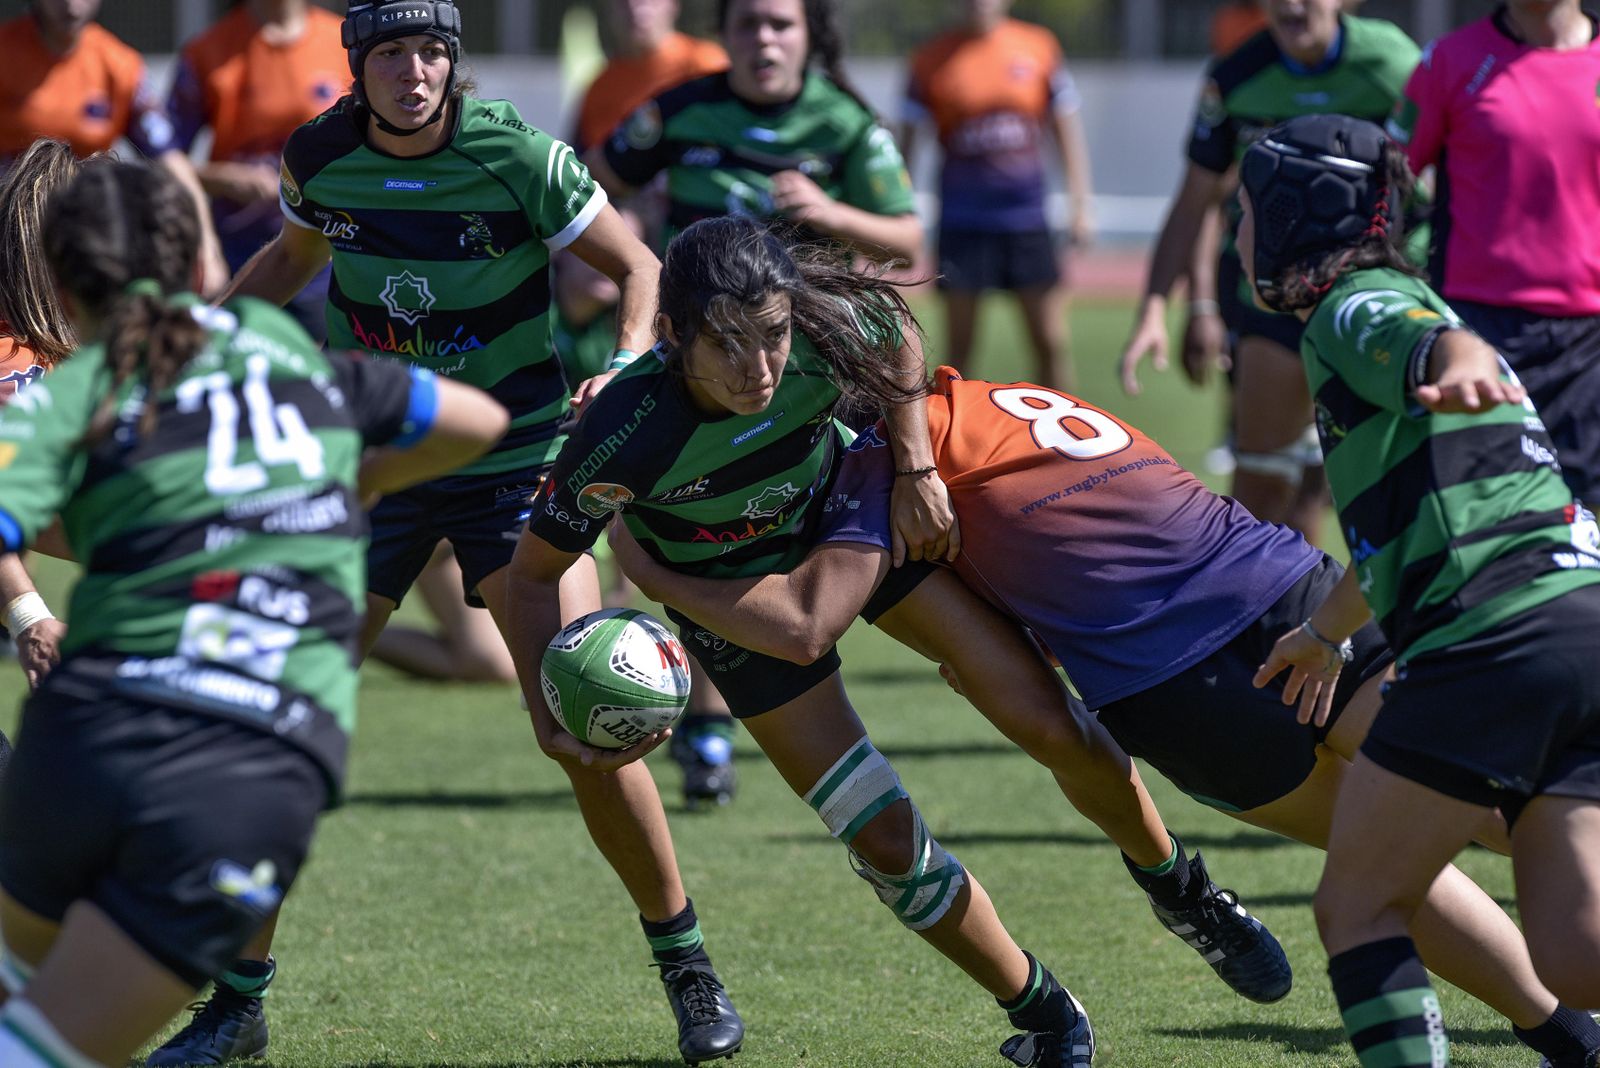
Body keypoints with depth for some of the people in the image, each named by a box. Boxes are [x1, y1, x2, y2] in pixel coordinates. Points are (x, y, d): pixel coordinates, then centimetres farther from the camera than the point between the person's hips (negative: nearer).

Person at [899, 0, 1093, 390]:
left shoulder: (1039, 47, 4)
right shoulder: (933, 60, 0)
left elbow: (1067, 134, 10)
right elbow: (906, 143, 5)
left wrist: (1081, 206, 6)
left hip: (1027, 215, 1)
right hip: (963, 222, -1)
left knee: (1051, 342, -1)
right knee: (959, 348, 0)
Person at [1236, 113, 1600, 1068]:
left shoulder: (1352, 310, 3)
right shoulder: (1402, 301, 31)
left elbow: (1413, 338, -24)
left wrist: (1458, 361, -49)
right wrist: (1328, 630, 64)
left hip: (1502, 632, -8)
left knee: (1358, 903, 5)